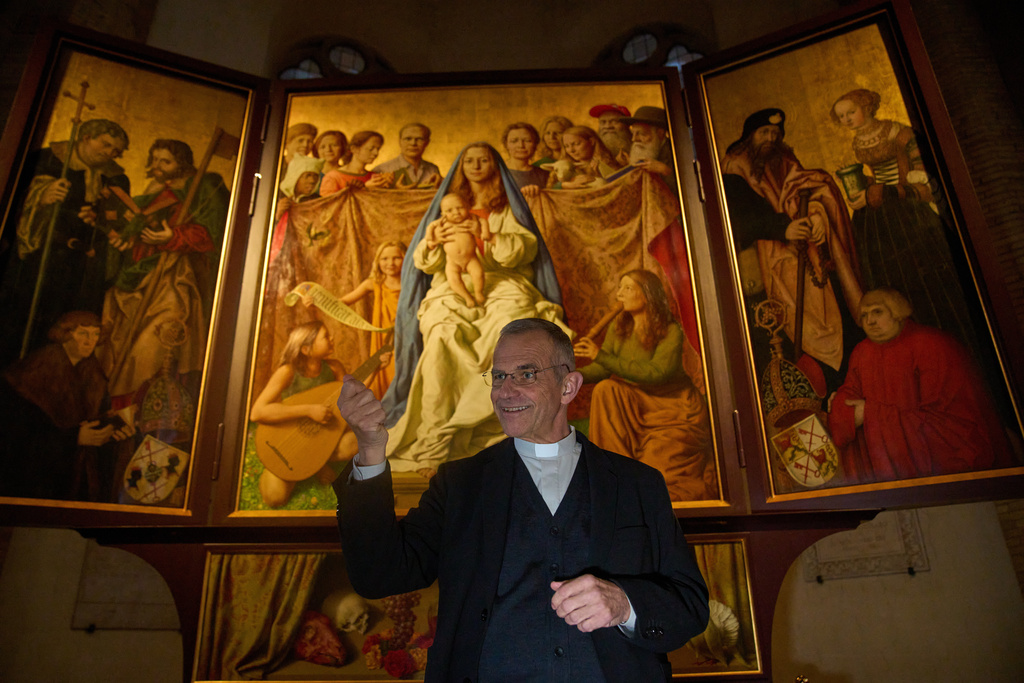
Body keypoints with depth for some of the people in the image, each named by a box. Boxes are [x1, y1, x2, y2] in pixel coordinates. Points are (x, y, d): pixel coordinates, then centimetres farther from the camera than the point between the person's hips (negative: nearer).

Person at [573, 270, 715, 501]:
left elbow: (656, 373, -32)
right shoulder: (619, 328, -1)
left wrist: (602, 356, -37)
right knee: (606, 389, -22)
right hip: (640, 405, 5)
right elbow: (603, 369, -8)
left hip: (676, 409, -5)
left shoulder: (671, 332, -18)